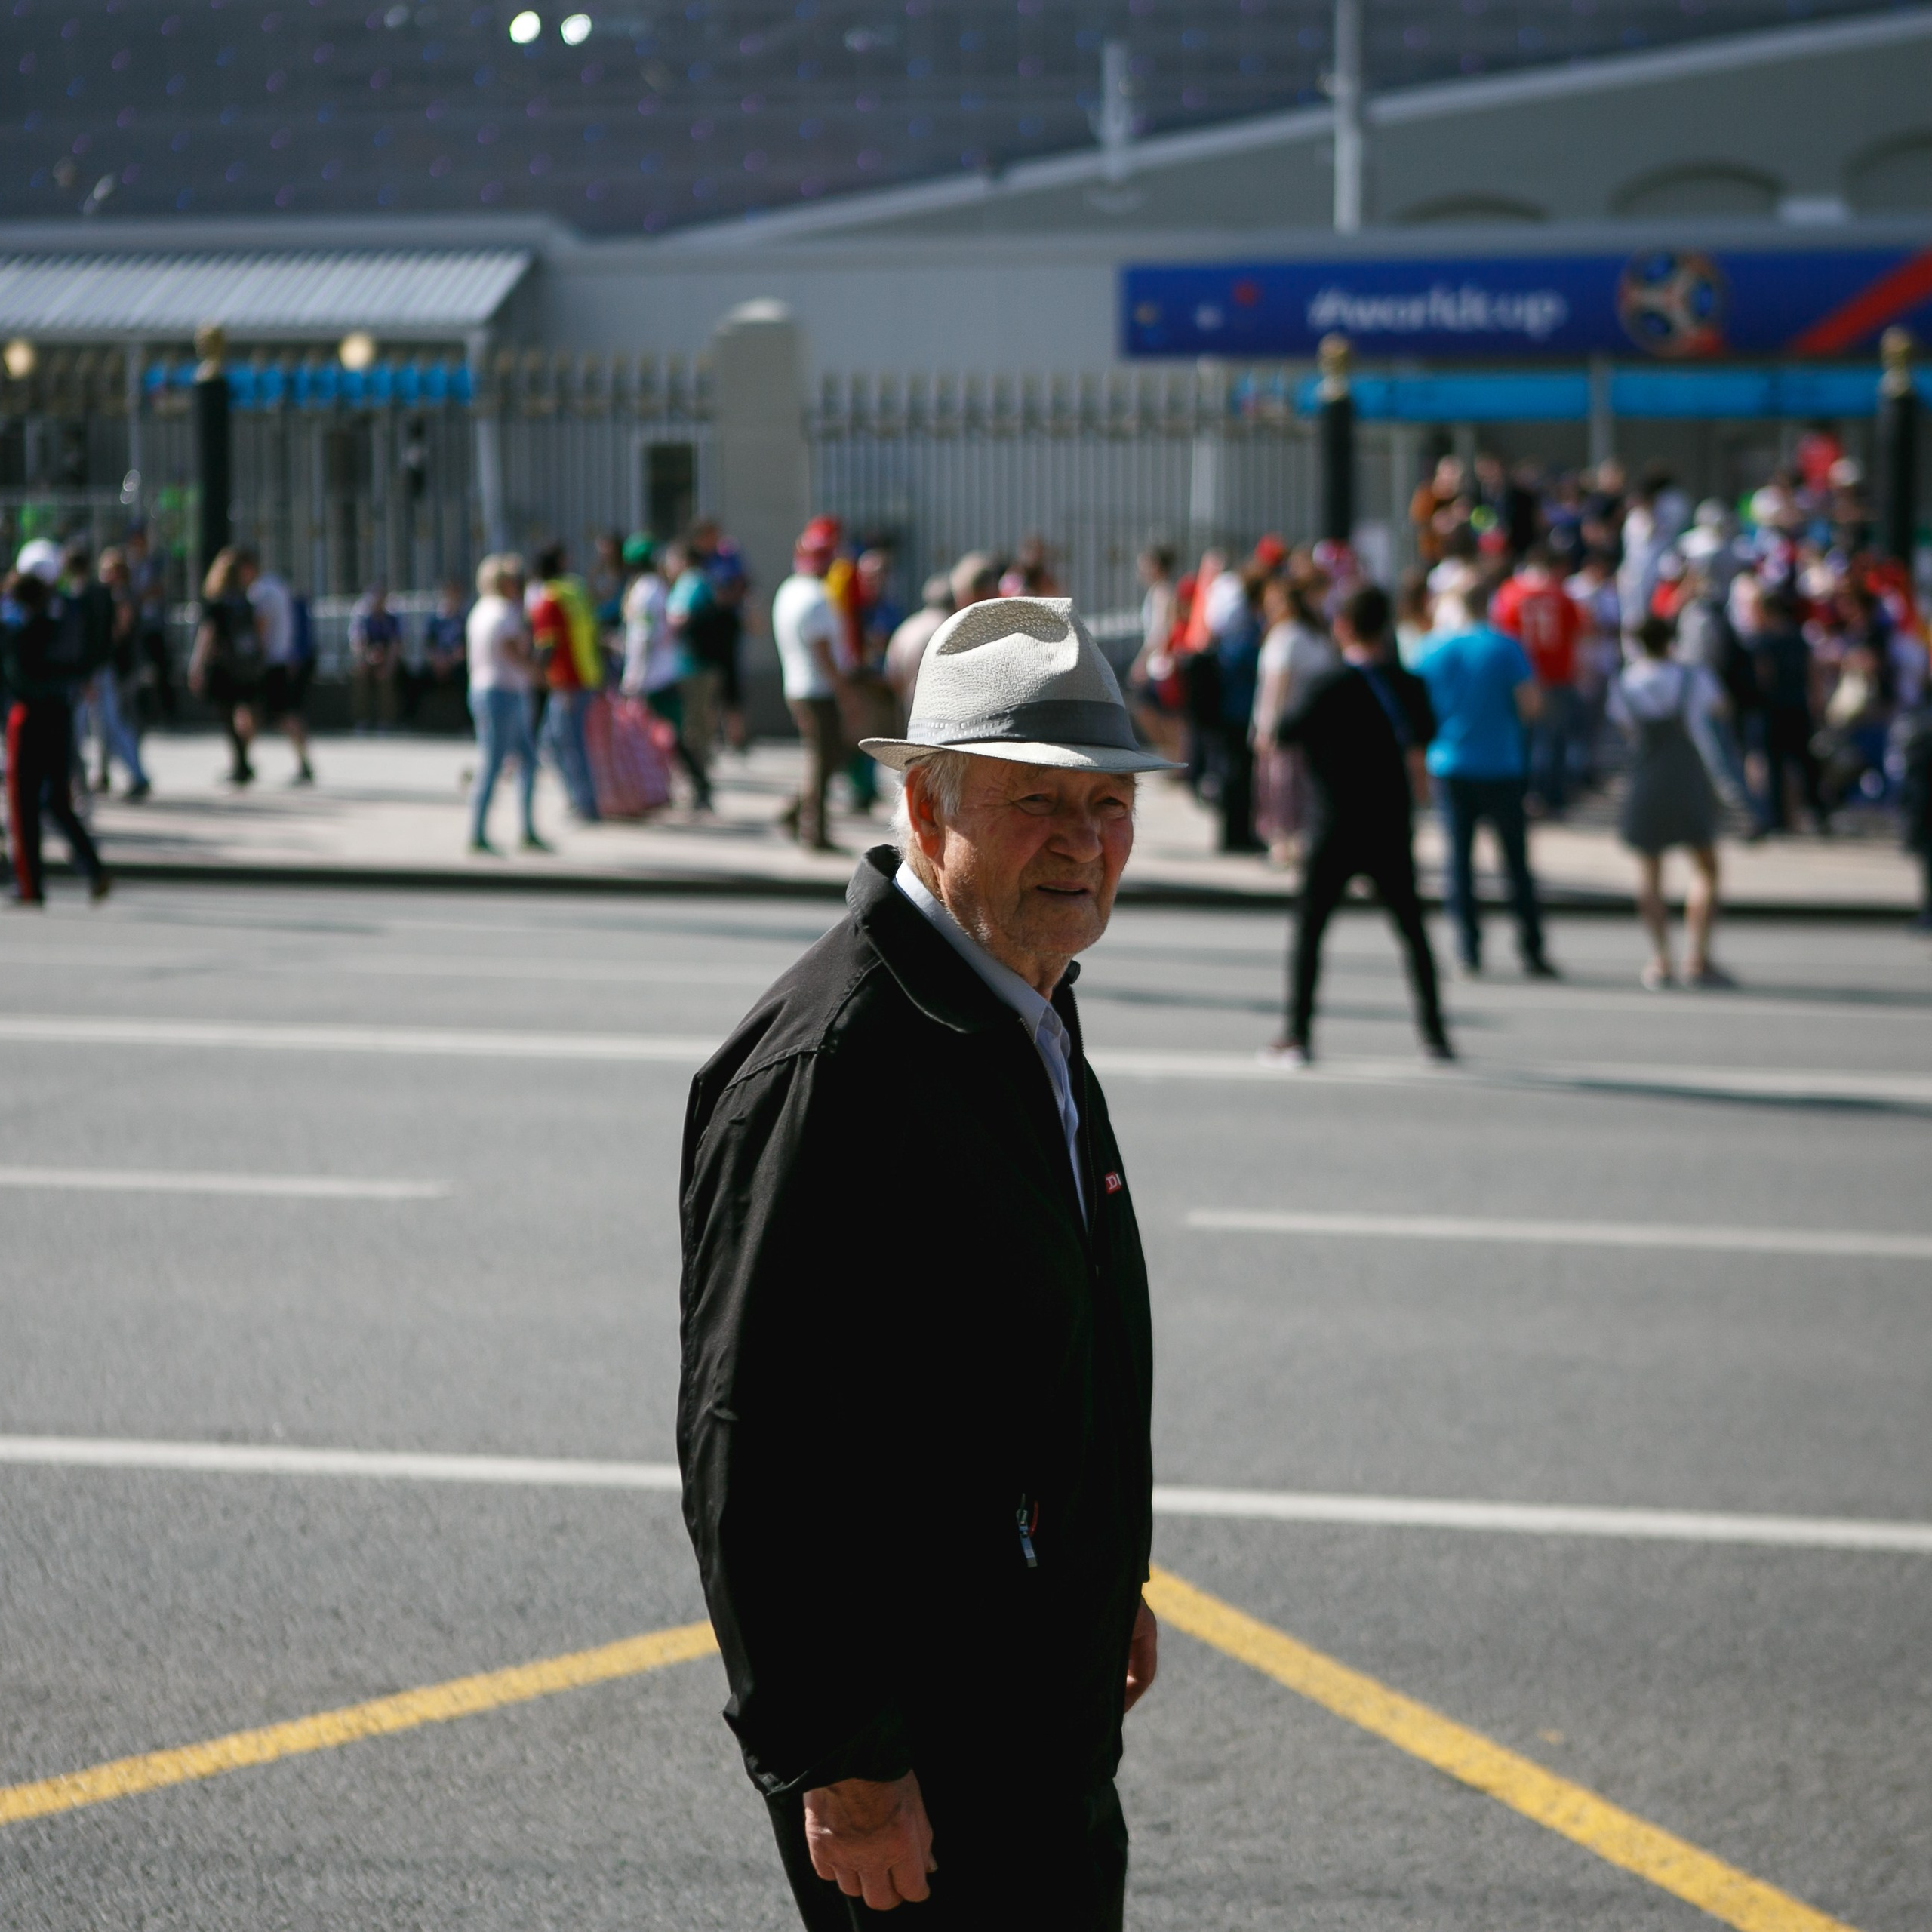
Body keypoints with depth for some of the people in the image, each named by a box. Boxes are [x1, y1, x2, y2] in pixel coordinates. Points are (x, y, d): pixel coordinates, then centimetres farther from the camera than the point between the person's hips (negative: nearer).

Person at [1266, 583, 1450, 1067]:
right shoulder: (1408, 685, 1)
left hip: (1336, 830, -3)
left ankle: (1297, 1033, -4)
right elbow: (1425, 733, 19)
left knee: (1308, 928, 3)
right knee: (1411, 929, 14)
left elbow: (1283, 733, -10)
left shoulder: (1330, 685, -12)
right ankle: (1434, 1032, 13)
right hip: (1392, 829, 3)